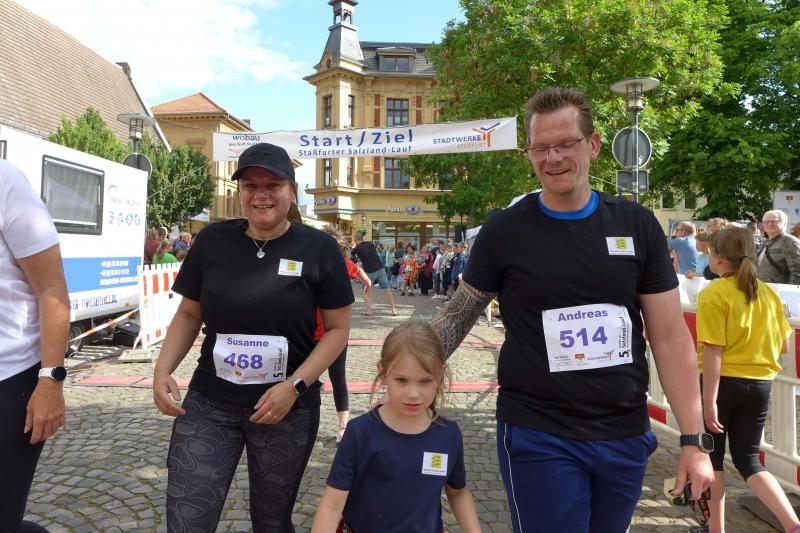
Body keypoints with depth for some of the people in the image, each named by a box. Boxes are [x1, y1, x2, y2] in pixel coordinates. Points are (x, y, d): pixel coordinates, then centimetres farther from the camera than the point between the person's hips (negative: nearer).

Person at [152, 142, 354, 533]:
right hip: (208, 403, 2)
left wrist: (295, 386, -16)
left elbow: (338, 329, -5)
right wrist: (162, 370, -6)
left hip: (287, 409, -1)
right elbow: (188, 314, 9)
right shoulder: (212, 240, -1)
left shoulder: (318, 248, -8)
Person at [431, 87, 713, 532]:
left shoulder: (638, 226, -1)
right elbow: (457, 316, 3)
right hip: (538, 439, -3)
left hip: (627, 437, 4)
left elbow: (671, 338, 1)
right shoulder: (504, 232, -7)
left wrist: (694, 439, -1)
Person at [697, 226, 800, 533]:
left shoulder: (714, 294, -15)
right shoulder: (768, 293, 4)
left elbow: (713, 351, -20)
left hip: (723, 381, -5)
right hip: (759, 384, 5)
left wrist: (708, 401, -19)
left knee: (712, 457, 12)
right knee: (748, 458, 17)